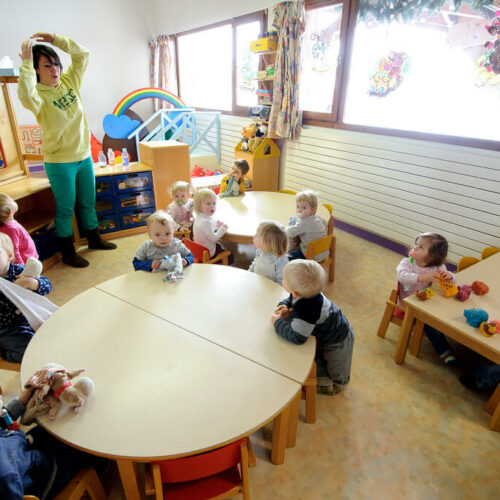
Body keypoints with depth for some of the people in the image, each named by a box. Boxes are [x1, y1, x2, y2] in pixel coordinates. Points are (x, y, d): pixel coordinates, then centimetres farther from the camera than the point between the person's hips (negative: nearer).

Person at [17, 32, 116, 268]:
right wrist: (26, 63, -29)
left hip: (84, 156, 6)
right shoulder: (39, 94, -13)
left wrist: (55, 39, -4)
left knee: (88, 203, 19)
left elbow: (82, 54, 6)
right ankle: (67, 253, 18)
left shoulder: (69, 81, 5)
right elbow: (26, 96, -36)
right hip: (59, 162, -6)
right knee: (65, 209, 4)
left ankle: (94, 239, 37)